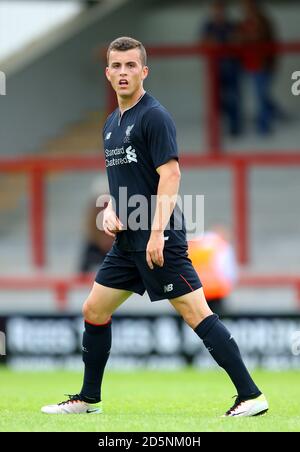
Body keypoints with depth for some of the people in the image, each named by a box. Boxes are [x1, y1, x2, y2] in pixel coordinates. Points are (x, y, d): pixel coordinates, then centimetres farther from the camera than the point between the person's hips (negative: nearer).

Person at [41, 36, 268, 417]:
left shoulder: (154, 116, -10)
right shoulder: (111, 124, 16)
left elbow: (170, 175, -17)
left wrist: (157, 233, -24)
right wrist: (110, 211, 6)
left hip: (159, 240, -9)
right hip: (127, 239, 9)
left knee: (195, 313, -12)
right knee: (94, 311, 13)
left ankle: (251, 396, -13)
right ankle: (89, 399, 25)